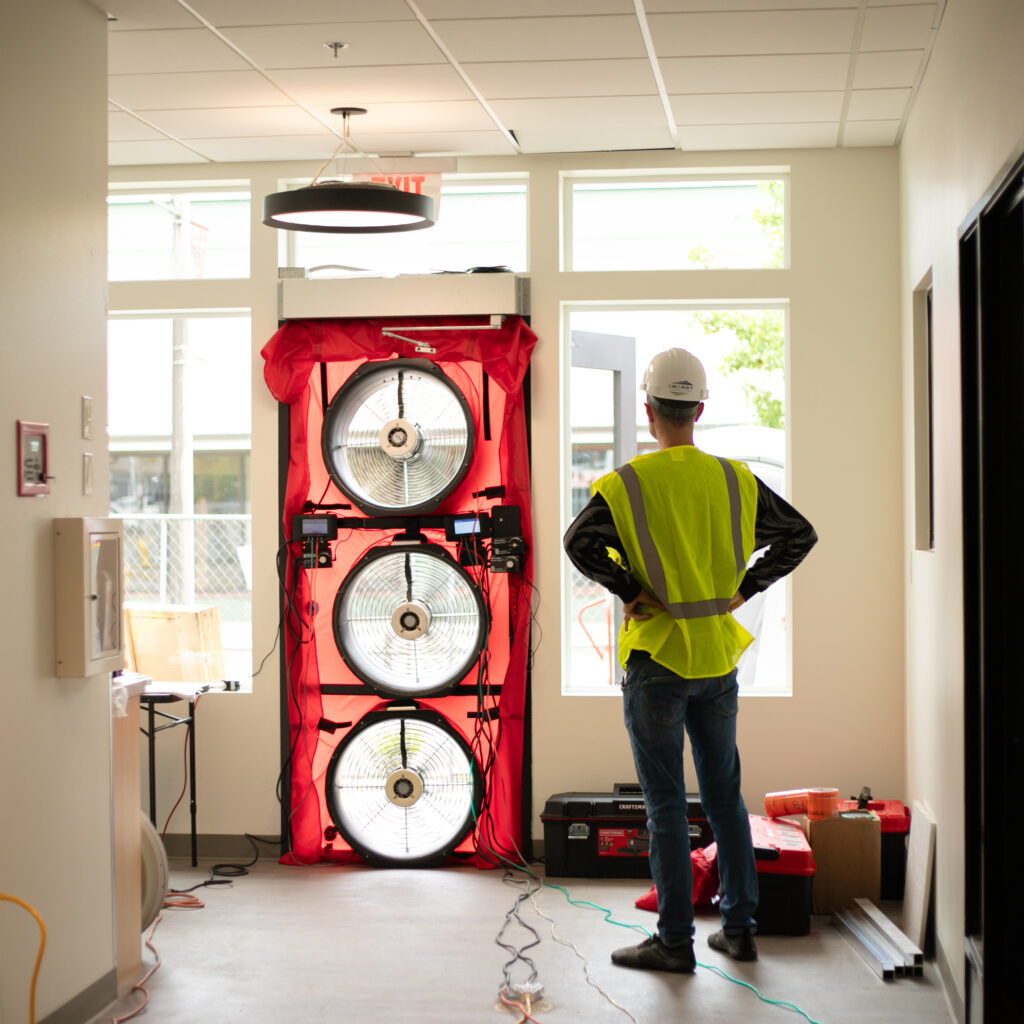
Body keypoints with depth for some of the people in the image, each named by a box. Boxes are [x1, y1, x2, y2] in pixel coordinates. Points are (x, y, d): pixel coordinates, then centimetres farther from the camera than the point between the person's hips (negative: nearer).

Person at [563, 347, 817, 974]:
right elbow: (800, 534, 6)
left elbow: (581, 542, -25)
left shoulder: (628, 483, -10)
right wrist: (742, 589, 6)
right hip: (719, 657, 4)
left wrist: (631, 593, -14)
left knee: (666, 803, 2)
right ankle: (740, 928, 19)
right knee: (725, 795, 14)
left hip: (656, 658, -4)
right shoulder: (735, 480, 3)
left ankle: (676, 940, 6)